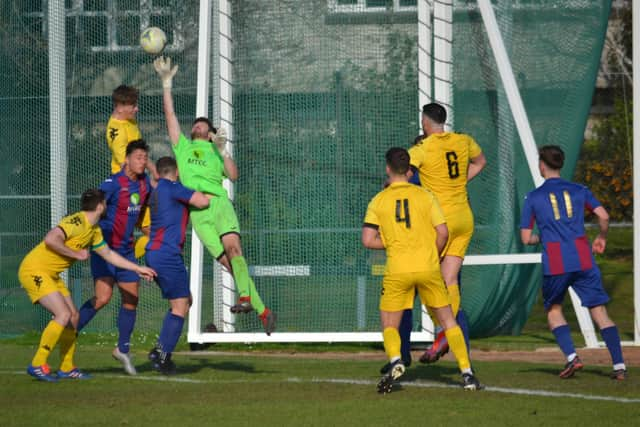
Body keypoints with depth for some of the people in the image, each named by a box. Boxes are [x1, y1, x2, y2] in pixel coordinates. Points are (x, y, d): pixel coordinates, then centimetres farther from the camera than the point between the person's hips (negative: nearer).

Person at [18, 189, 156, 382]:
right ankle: (37, 365, -13)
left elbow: (109, 255, 24)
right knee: (63, 314, -17)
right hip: (34, 270, -10)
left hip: (50, 275, 10)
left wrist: (138, 269, 24)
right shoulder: (76, 222, -20)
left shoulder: (94, 231, 11)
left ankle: (66, 368, 17)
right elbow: (51, 239, -32)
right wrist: (76, 254, -21)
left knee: (73, 315, 8)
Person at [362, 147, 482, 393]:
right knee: (448, 320, 12)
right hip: (428, 269, 1)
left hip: (397, 271, -1)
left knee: (389, 326, 10)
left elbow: (368, 240, -4)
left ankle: (395, 360, -19)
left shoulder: (378, 201, 2)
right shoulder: (425, 196, 3)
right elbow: (442, 232, -2)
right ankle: (467, 373, 5)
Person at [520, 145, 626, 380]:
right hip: (583, 259, 1)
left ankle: (571, 356, -2)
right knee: (599, 311, 2)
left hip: (554, 263, -1)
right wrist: (601, 238, 19)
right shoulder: (579, 190, 11)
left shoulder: (533, 197, 7)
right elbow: (603, 216, 0)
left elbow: (526, 238, 6)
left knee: (553, 310, 18)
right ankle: (619, 365, -10)